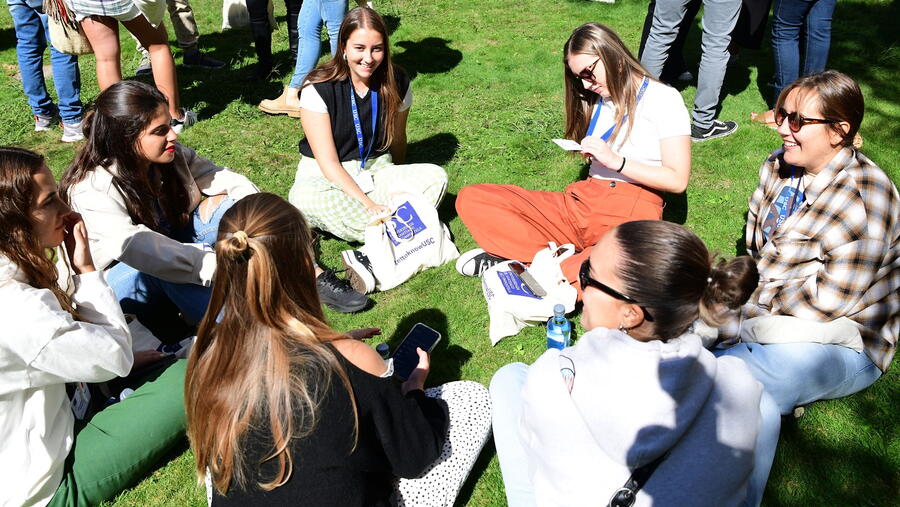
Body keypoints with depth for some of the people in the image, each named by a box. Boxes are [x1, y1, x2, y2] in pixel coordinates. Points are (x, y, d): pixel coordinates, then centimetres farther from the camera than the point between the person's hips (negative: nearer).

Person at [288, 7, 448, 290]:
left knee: (435, 177, -24)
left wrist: (398, 185, 21)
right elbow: (328, 163, -18)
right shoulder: (319, 88, -15)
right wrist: (369, 205, -26)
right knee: (304, 198, -39)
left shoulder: (396, 84, -5)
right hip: (325, 177, -3)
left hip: (377, 172, 4)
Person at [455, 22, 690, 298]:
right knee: (471, 198, -11)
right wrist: (588, 152, 5)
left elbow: (678, 180, -4)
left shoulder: (663, 98, 2)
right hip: (579, 201, 6)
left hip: (631, 213, -6)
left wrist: (616, 161, -10)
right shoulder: (599, 99, 20)